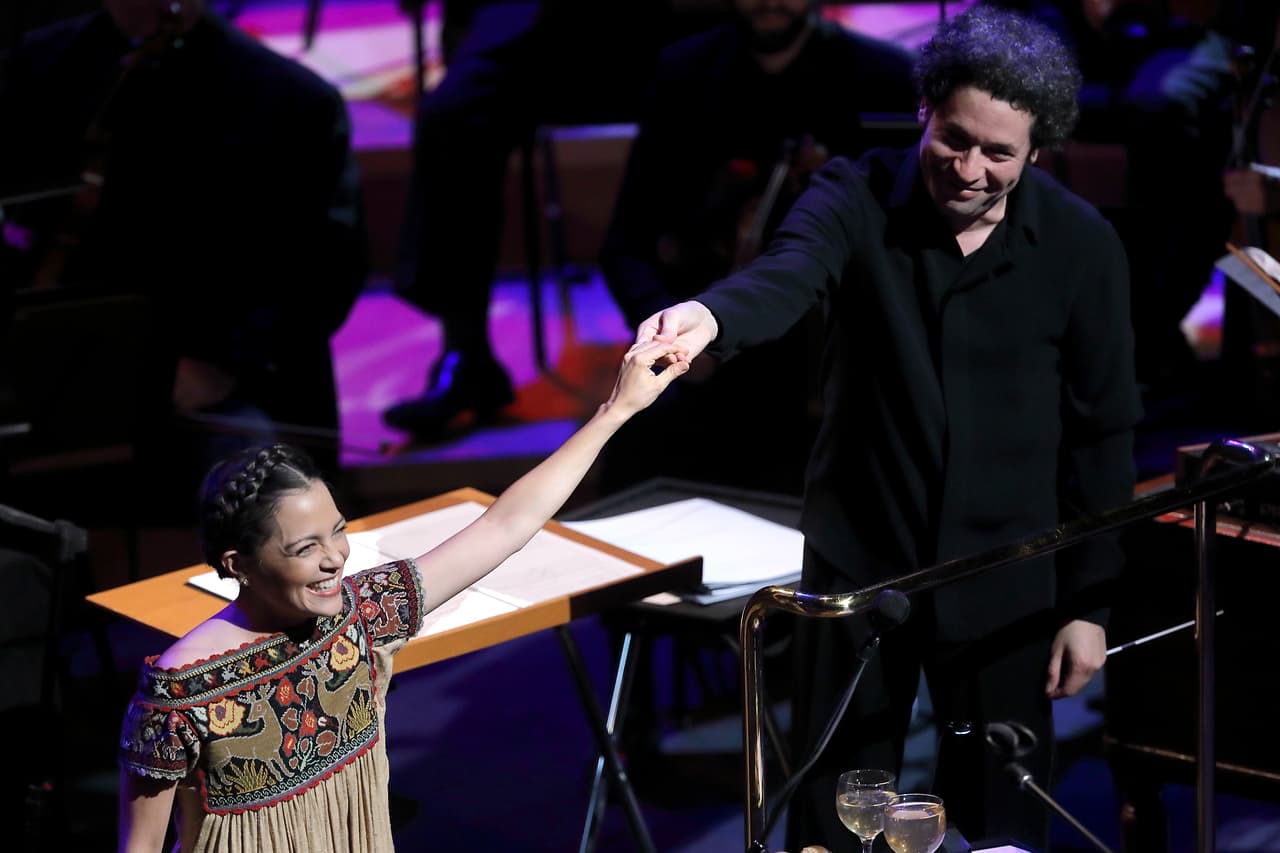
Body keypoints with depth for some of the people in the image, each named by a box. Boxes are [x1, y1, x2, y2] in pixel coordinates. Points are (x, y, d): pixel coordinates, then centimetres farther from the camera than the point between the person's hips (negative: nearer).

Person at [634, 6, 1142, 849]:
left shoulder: (1081, 246, -7)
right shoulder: (857, 197, -9)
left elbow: (1103, 433, -1)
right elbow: (787, 274, -31)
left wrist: (1089, 603, -1)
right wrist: (711, 315, -54)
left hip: (1003, 582, 0)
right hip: (858, 562, 0)